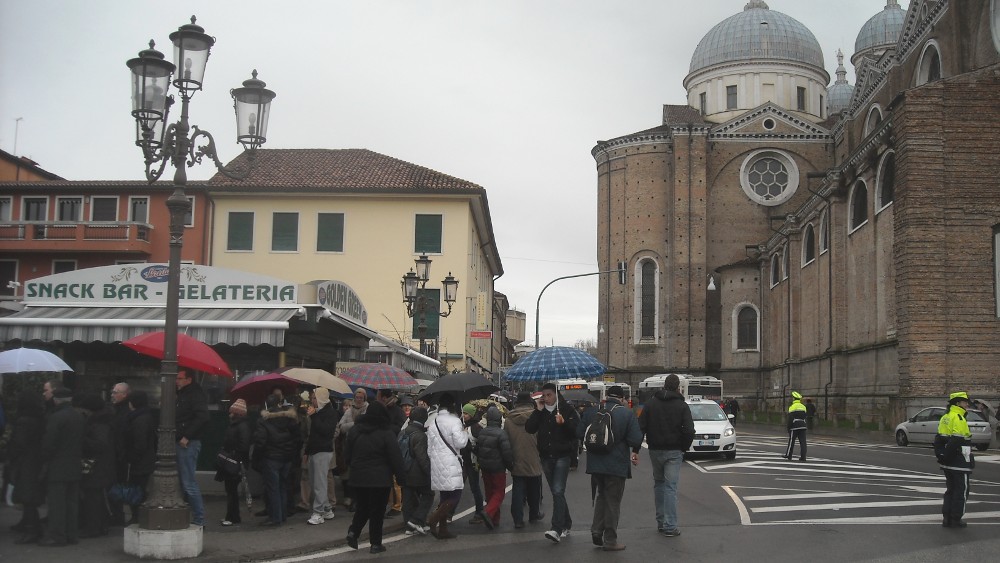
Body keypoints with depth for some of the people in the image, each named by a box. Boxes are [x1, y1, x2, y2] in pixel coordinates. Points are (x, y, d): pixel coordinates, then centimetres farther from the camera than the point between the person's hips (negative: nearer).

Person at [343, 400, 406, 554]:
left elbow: (347, 453, 12)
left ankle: (353, 531, -2)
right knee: (377, 511, 4)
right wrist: (399, 476, 1)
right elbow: (396, 458, -10)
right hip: (380, 479, -4)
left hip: (358, 477, 4)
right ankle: (375, 543, 7)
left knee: (362, 507, 18)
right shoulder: (386, 433, -13)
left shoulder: (355, 430, 4)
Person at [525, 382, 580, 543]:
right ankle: (566, 524, 27)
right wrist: (538, 411, -8)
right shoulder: (540, 412, 9)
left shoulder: (566, 409, -3)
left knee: (558, 491, -16)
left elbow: (577, 430, -9)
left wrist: (564, 422, -25)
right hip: (546, 457, 5)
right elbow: (529, 429, -3)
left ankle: (557, 529, -21)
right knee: (556, 492, 13)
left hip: (562, 456, -5)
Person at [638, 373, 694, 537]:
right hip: (674, 452, -2)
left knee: (658, 484, 17)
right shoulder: (682, 406, -4)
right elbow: (689, 430, -12)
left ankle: (661, 522, 19)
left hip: (655, 450, 2)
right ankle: (670, 526, -6)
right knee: (671, 487, -2)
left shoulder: (650, 403, 2)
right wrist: (684, 447, 2)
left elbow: (640, 427, -2)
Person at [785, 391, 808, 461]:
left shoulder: (792, 407, -8)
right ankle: (802, 457, -3)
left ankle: (788, 455, 11)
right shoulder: (803, 407, 13)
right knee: (802, 441, 1)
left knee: (791, 441, 4)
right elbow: (804, 417, 17)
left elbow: (790, 418, -11)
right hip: (802, 426, 5)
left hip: (795, 427, -5)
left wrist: (788, 427, -5)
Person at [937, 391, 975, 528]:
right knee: (961, 491, 2)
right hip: (959, 463, -9)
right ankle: (956, 520, 6)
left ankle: (947, 518, 17)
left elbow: (939, 440, 15)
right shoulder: (959, 418, -16)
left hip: (947, 464, 9)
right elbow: (956, 441, -23)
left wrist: (941, 456, 15)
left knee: (950, 490, 16)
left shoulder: (945, 418, 13)